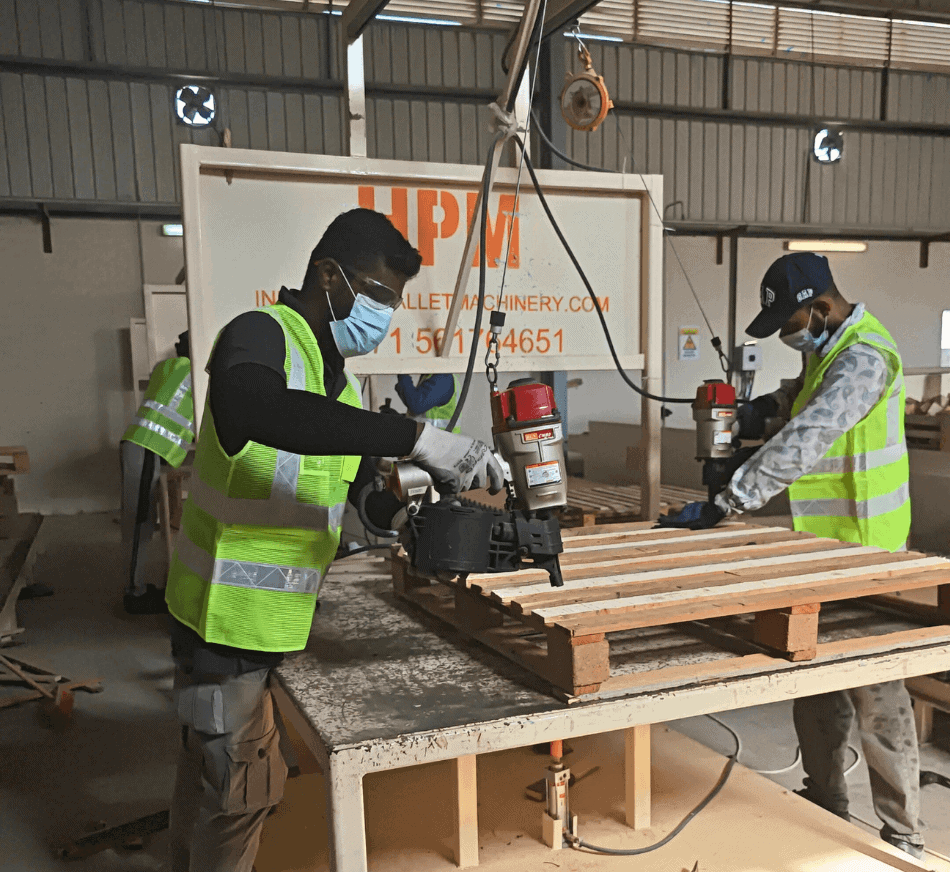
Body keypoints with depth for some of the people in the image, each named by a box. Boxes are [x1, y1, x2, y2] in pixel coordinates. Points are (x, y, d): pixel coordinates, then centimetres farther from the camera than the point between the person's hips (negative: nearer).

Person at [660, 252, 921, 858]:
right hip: (824, 543, 9)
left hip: (863, 552, -9)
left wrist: (724, 505, -30)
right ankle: (825, 806, 33)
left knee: (876, 698, 1)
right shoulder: (829, 345, 9)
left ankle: (903, 842, 16)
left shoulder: (863, 359, -22)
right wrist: (776, 402, 7)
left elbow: (801, 445, -31)